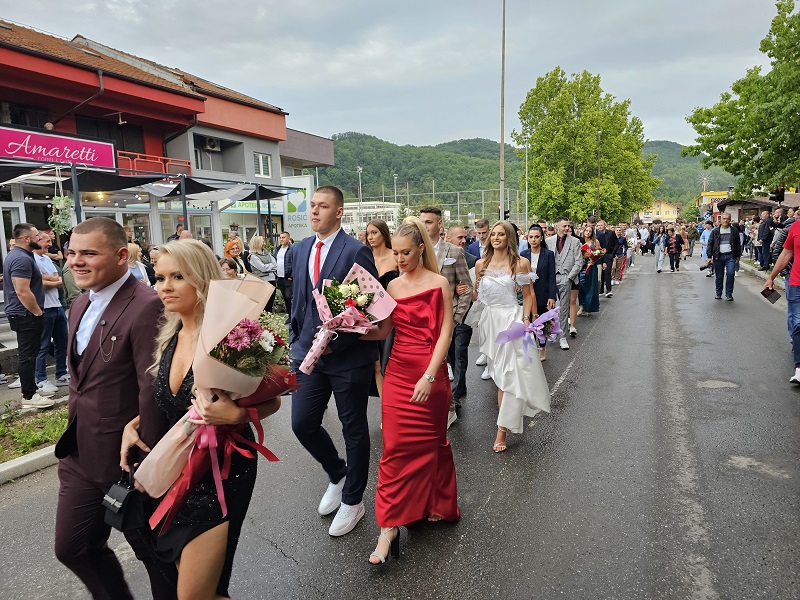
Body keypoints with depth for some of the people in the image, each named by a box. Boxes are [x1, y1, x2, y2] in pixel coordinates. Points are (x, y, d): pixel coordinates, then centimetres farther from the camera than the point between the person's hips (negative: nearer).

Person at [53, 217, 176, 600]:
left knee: (153, 551, 13)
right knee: (72, 547, 22)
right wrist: (72, 440, 16)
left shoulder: (145, 307, -23)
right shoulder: (81, 305, 7)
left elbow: (152, 389, -25)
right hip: (80, 456, 9)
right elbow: (80, 377, 14)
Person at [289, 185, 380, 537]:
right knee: (302, 424, 8)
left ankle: (352, 500, 30)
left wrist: (337, 340, -20)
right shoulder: (300, 249, 8)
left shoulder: (356, 251, -12)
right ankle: (337, 475, 37)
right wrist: (295, 338, 11)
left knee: (353, 429, 10)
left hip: (348, 354, -5)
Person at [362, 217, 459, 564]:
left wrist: (429, 376, -17)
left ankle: (436, 505, 34)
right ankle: (389, 527, 14)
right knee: (396, 447, 4)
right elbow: (384, 330, 5)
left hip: (430, 373, -3)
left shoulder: (439, 283, -6)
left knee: (430, 441, 11)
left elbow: (445, 333, -10)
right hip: (398, 371, 4)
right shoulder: (393, 286, 8)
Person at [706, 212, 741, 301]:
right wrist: (709, 256, -3)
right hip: (718, 256, 0)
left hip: (730, 256, 0)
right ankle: (718, 293, 18)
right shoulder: (715, 231, 5)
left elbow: (738, 244, 13)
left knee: (730, 274, -10)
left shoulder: (734, 230, 8)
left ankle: (729, 294, 1)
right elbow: (710, 244, 4)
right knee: (719, 276, 6)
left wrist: (737, 256, 9)